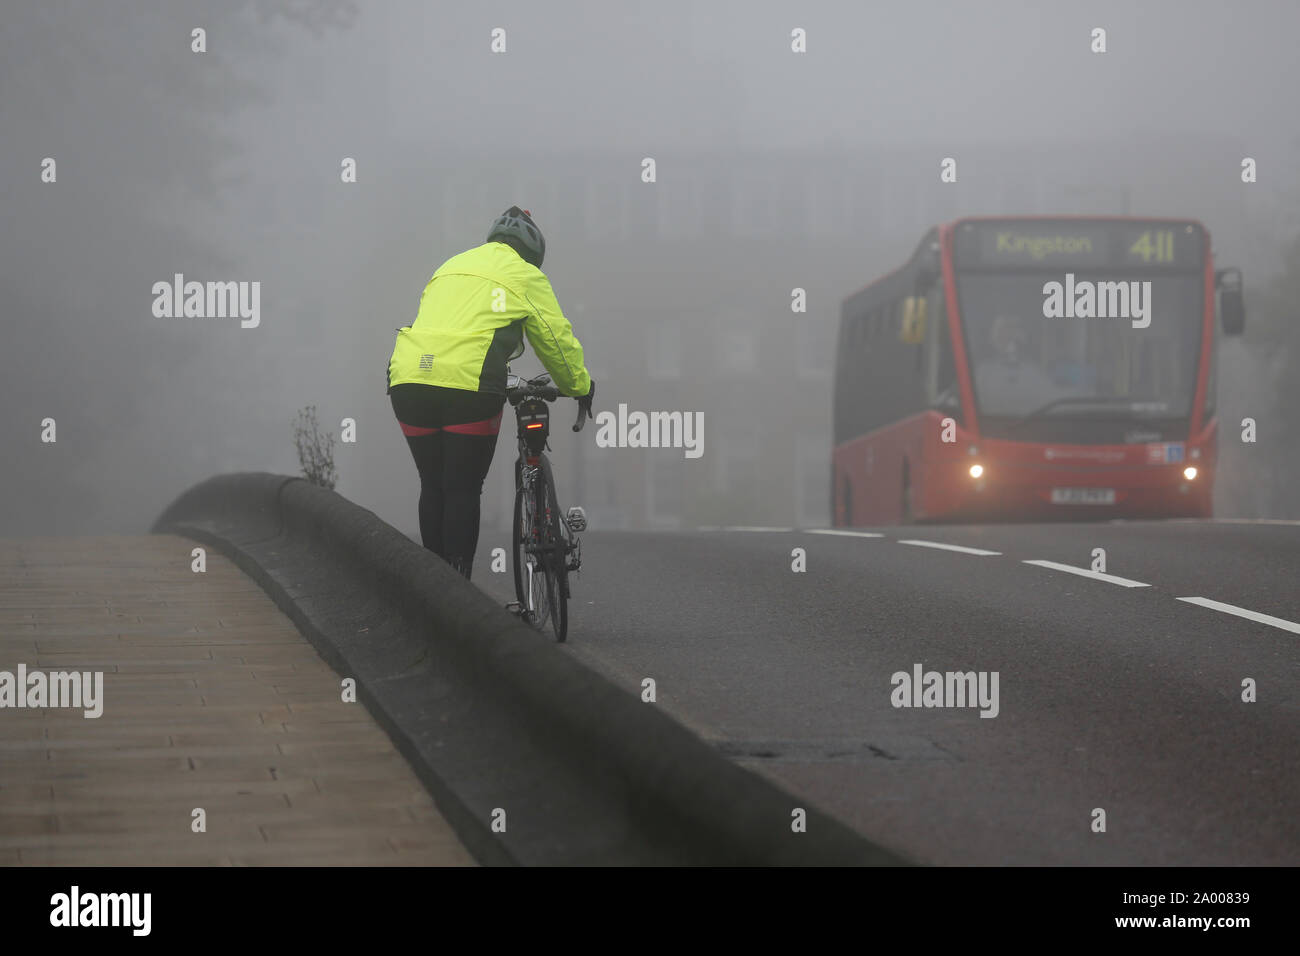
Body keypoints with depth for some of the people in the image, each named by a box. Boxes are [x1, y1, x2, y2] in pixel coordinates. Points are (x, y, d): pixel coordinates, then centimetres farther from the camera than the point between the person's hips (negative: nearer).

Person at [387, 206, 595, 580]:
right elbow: (557, 341, 18)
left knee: (433, 488, 15)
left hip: (408, 380, 5)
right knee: (463, 491, 2)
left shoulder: (451, 266, 29)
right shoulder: (527, 277, 14)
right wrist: (580, 387, 35)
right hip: (469, 385, -5)